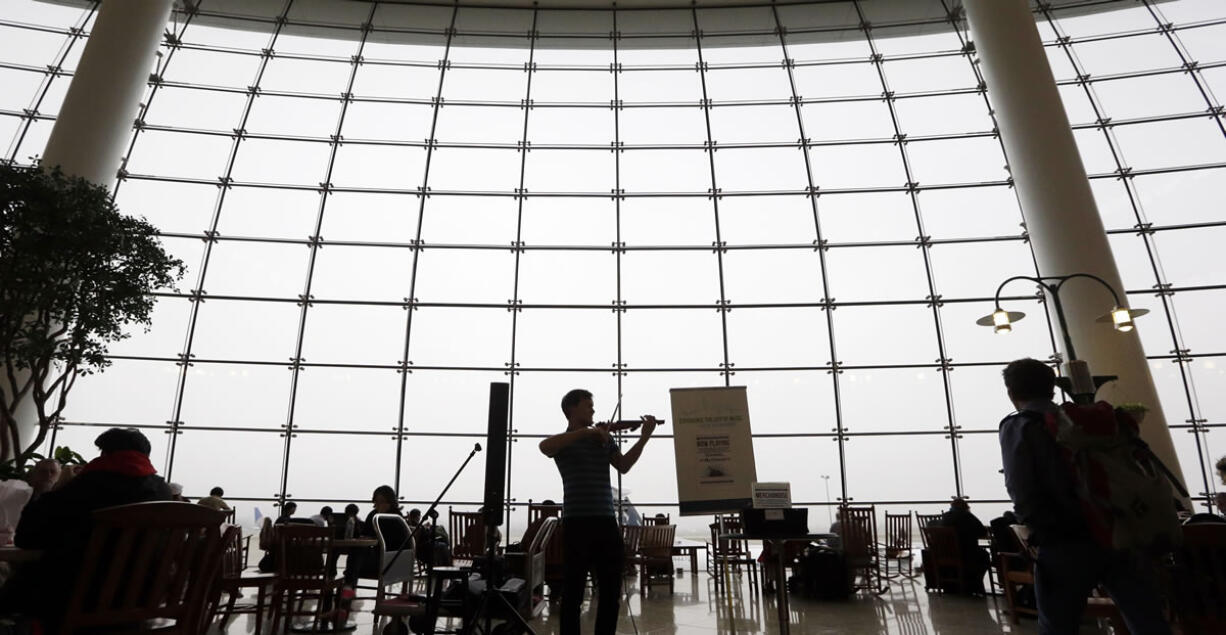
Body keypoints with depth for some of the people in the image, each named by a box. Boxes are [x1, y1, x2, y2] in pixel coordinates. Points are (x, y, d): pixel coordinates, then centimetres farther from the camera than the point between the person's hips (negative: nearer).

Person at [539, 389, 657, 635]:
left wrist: (644, 437, -6)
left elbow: (624, 466, 5)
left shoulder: (604, 438, 15)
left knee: (612, 588, 11)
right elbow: (544, 447, -23)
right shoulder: (563, 441, 1)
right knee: (574, 588, 3)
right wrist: (586, 431, -27)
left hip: (606, 520, 5)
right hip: (577, 521, -5)